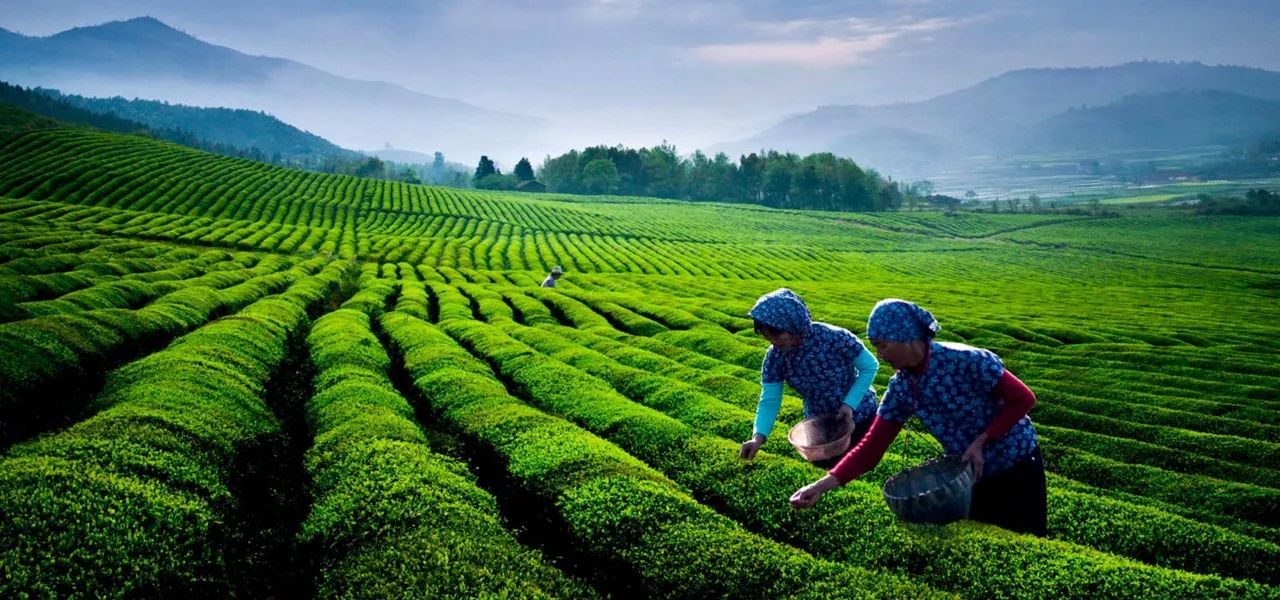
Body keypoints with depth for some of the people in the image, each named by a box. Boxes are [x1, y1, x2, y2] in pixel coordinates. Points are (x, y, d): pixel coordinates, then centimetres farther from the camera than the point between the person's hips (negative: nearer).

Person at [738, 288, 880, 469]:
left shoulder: (834, 337, -33)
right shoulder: (775, 356, -22)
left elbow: (870, 366, -21)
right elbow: (769, 400, -20)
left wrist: (849, 404, -30)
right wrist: (758, 436, -36)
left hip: (859, 413, -3)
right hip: (820, 421, 3)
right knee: (824, 463, 18)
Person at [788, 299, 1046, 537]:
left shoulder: (967, 361, -27)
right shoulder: (901, 387, -11)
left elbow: (1023, 399, -18)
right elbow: (871, 446, -11)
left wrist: (981, 441, -24)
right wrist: (823, 484, -22)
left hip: (1017, 465, -4)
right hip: (969, 473, 5)